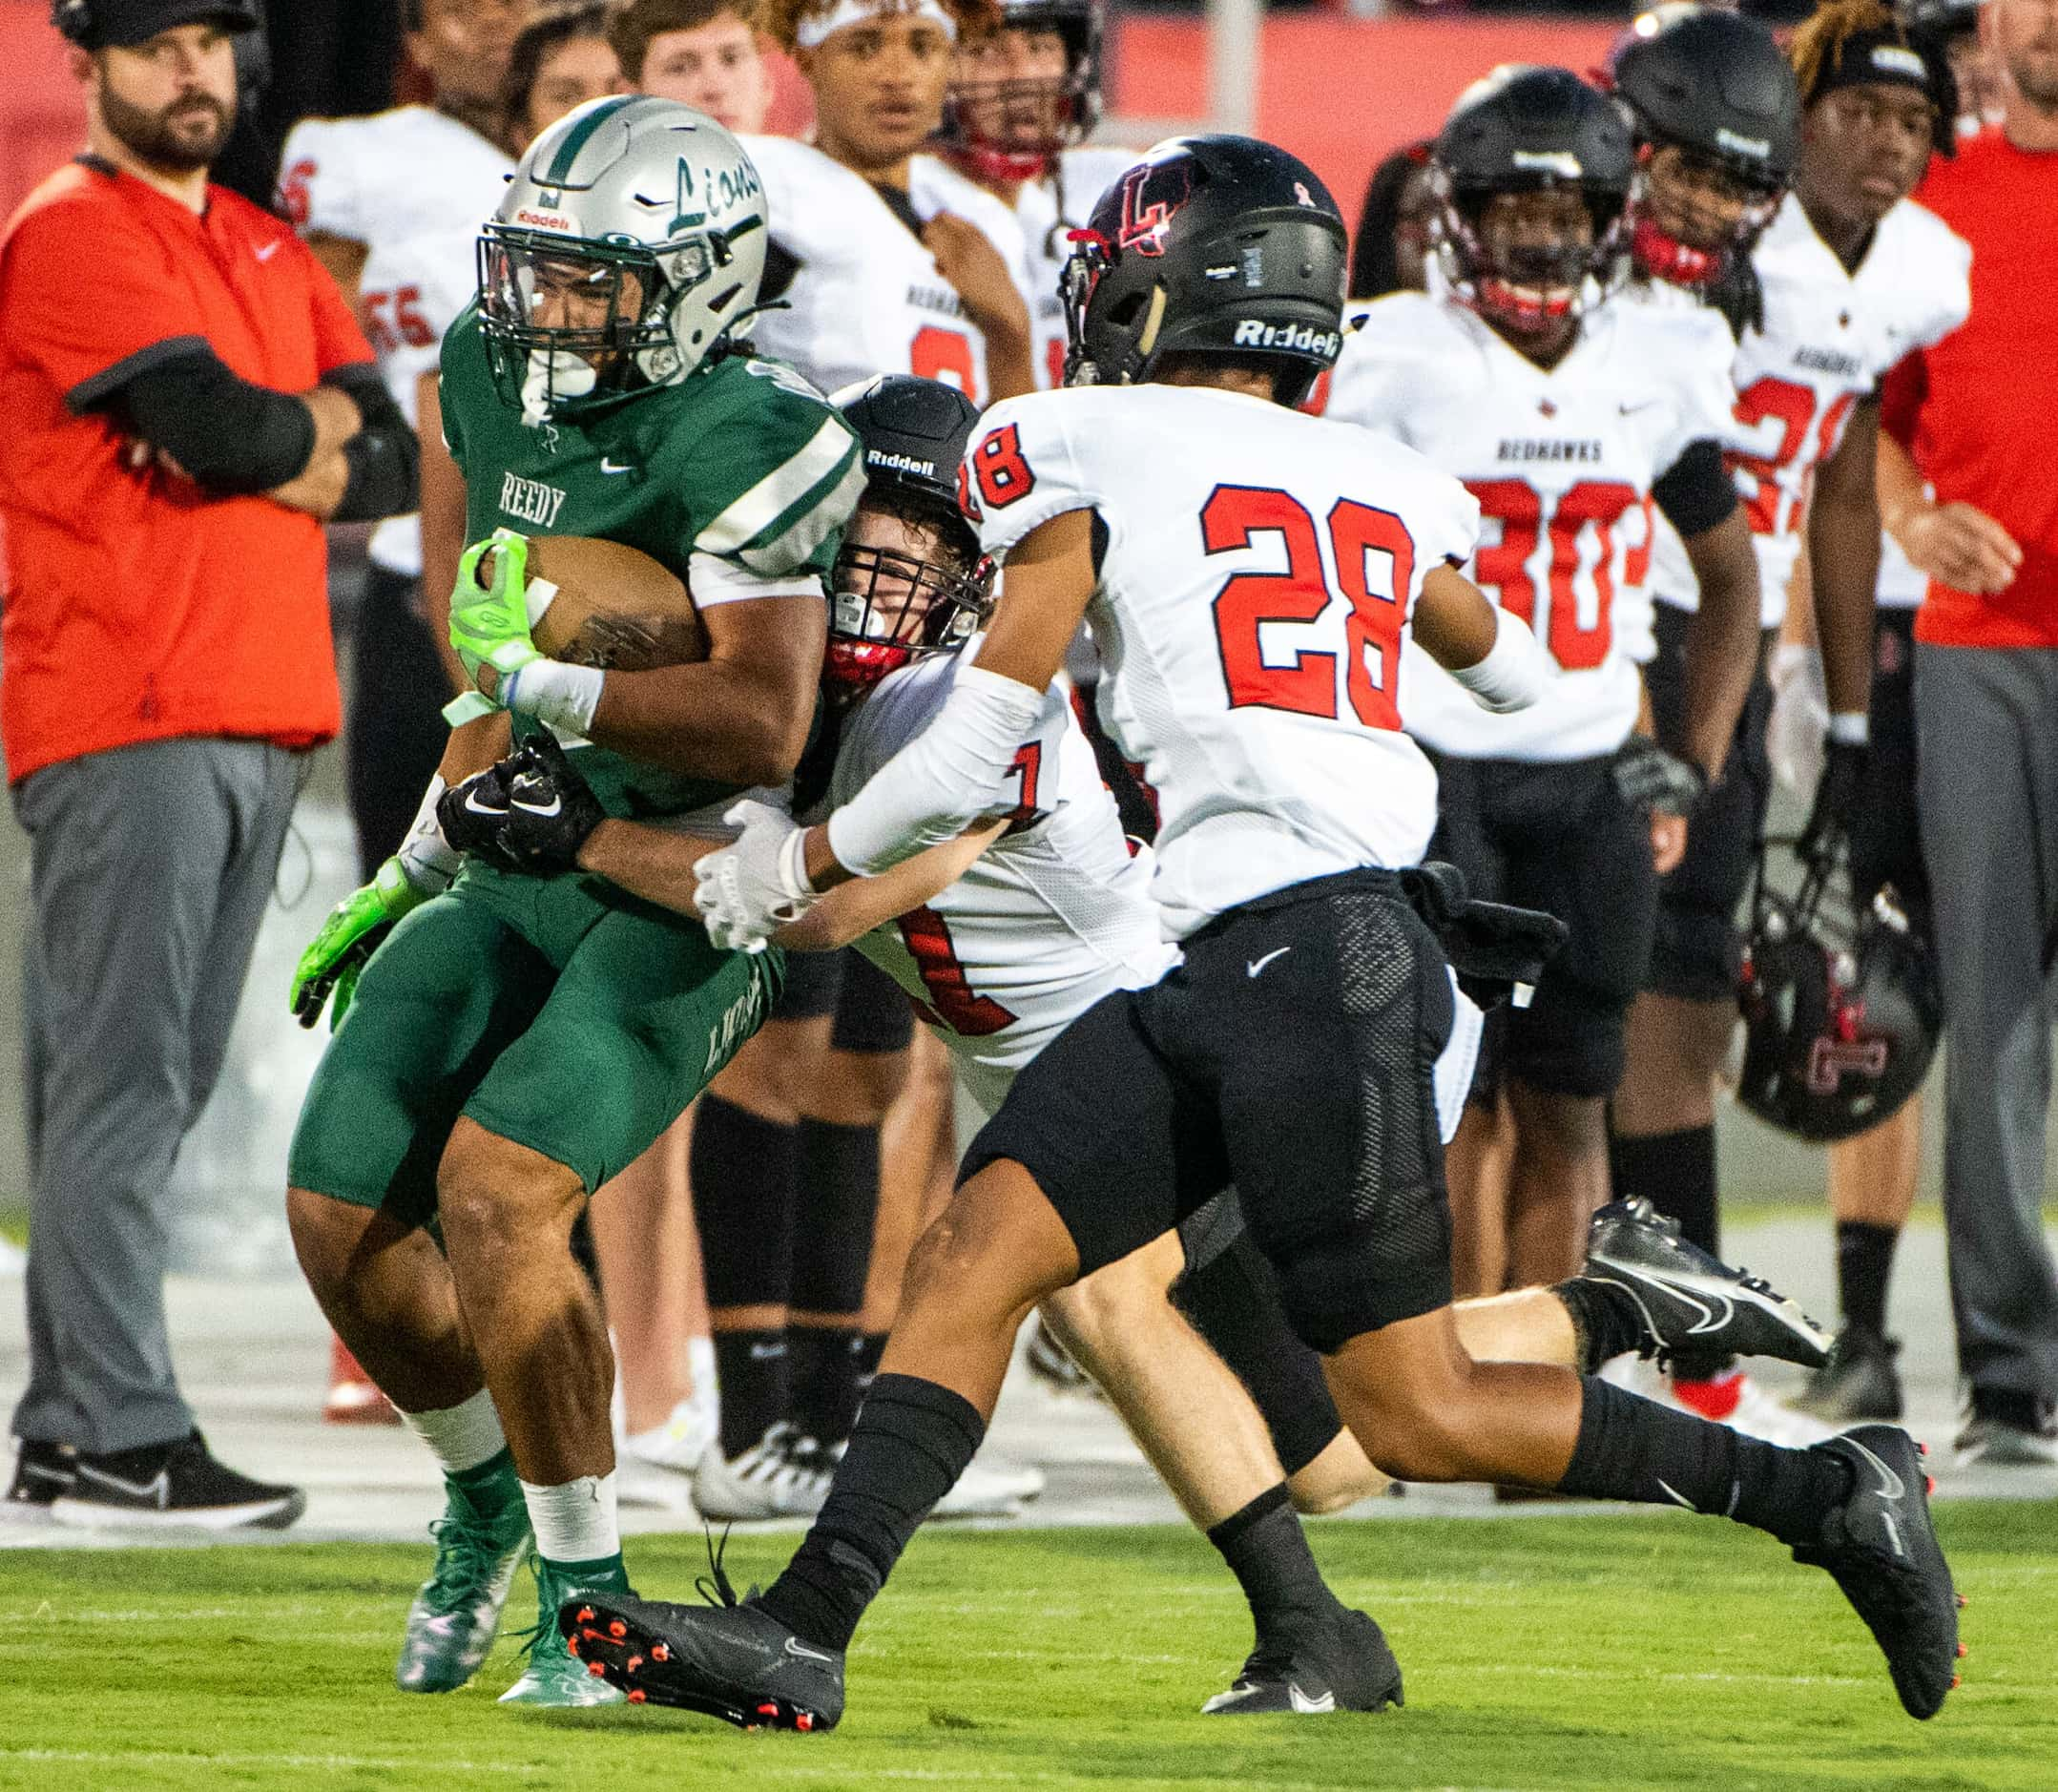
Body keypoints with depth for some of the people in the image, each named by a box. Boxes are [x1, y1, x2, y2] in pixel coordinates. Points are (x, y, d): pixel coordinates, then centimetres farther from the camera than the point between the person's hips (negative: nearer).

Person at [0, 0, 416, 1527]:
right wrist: (318, 430, 3)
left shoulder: (267, 252, 20)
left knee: (160, 1086, 9)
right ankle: (123, 1441, -14)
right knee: (123, 1075, -11)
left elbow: (394, 460, 10)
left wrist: (283, 443, -9)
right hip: (125, 715, -8)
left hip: (267, 714, 8)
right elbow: (222, 427, -17)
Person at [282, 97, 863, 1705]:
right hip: (530, 859, 8)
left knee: (493, 1192, -24)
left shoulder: (734, 443, -21)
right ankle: (491, 1499, 29)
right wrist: (413, 876, 21)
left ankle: (591, 1601, -12)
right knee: (342, 1213, 1)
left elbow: (761, 726, -30)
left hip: (695, 893, -8)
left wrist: (537, 677, -29)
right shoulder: (495, 383, 5)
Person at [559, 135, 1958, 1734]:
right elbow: (1518, 675, 36)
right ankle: (804, 1632, -3)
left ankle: (1828, 1496, -1)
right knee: (977, 1254, 4)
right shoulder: (1388, 486, 17)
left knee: (1422, 1418, -4)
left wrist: (804, 861, 17)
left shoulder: (1096, 446, 1)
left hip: (1311, 954, -8)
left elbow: (982, 745, 2)